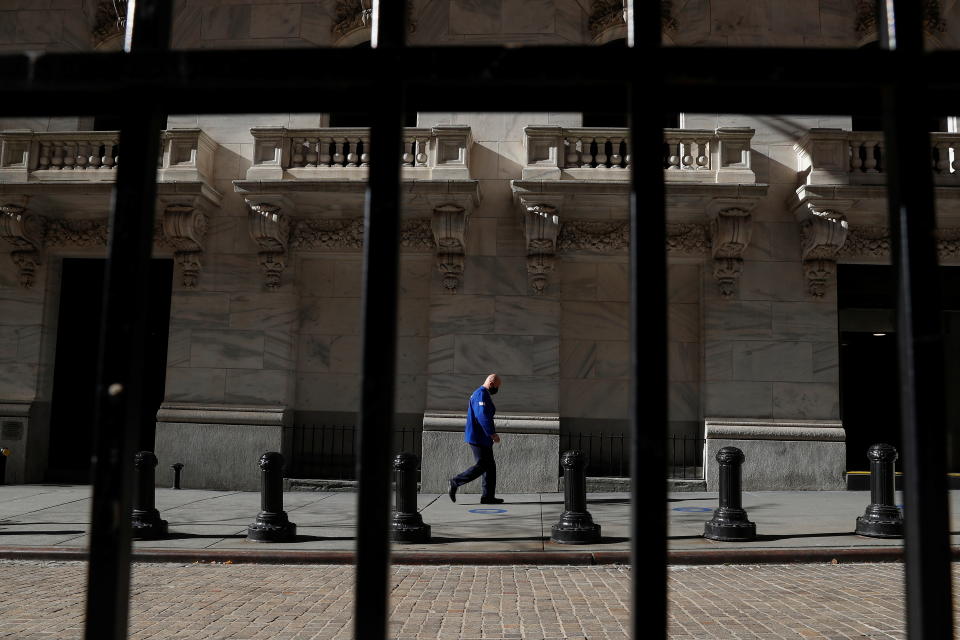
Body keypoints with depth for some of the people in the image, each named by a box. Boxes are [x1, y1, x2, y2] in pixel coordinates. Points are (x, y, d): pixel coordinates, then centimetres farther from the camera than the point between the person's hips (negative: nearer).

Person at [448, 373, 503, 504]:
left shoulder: (480, 393, 19)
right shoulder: (482, 394, -15)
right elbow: (483, 416, -25)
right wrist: (493, 433, -23)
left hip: (482, 438, 11)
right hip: (479, 438, -11)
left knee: (490, 466, 8)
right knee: (481, 465, -8)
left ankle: (488, 496, 9)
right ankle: (456, 482, 0)